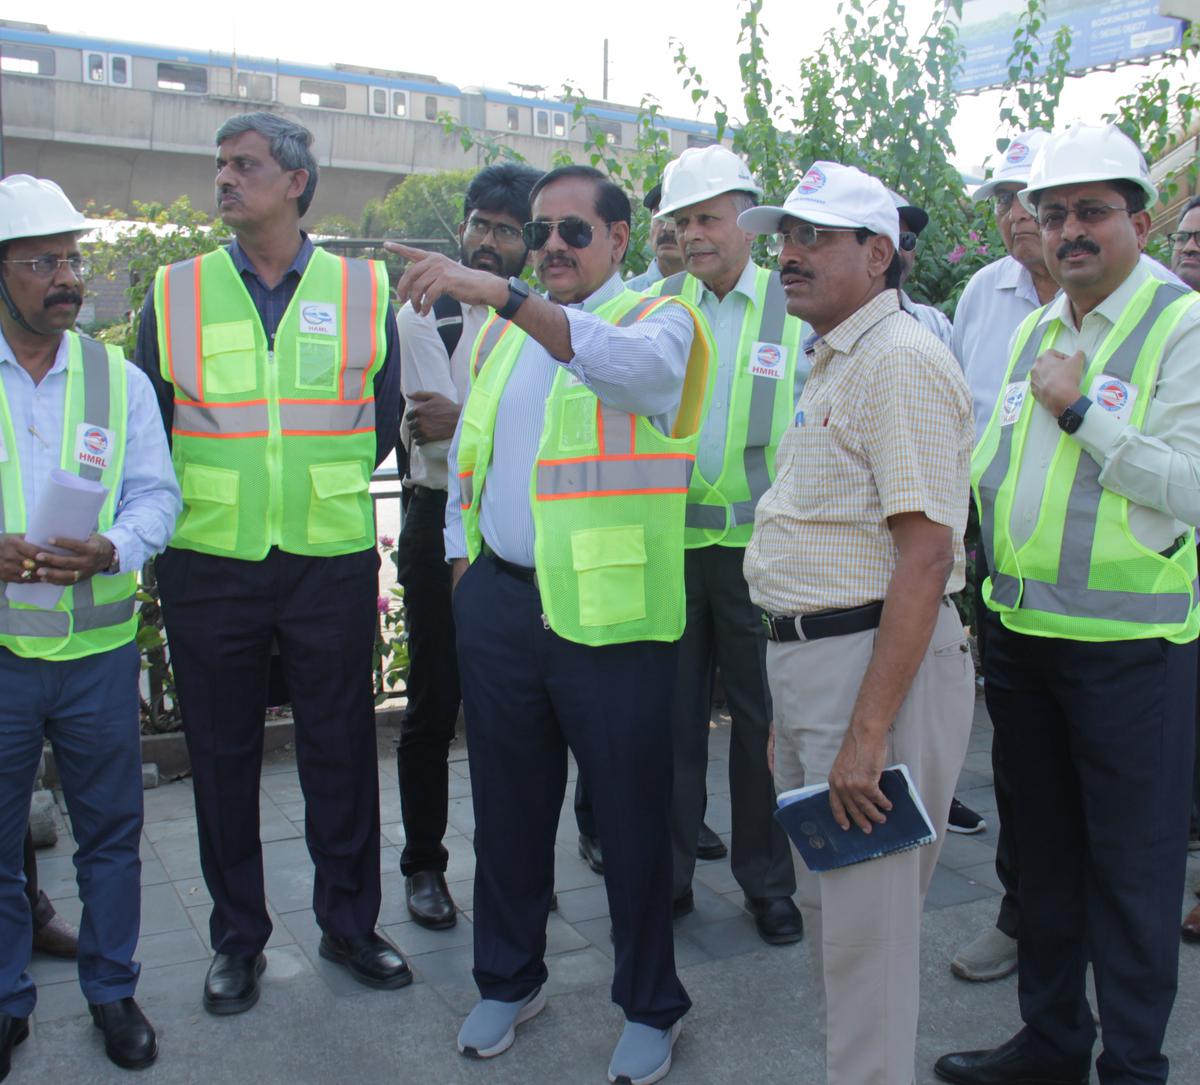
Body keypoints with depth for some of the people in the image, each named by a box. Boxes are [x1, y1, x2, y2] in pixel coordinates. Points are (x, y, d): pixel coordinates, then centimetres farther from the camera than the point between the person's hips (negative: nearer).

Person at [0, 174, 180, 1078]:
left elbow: (157, 495, 2)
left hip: (98, 647, 1)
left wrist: (110, 549, -19)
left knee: (111, 830, 11)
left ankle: (113, 992, 29)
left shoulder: (120, 379, 6)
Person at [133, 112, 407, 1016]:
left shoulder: (364, 290, 2)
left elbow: (384, 421, 10)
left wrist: (323, 486, 4)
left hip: (333, 562, -1)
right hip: (209, 564, 1)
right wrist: (209, 499, 5)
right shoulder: (174, 293, 4)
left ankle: (349, 923, 27)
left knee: (341, 747, 8)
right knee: (223, 754, 10)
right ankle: (238, 937, 27)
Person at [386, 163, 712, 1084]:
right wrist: (462, 554, 14)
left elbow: (627, 363, -29)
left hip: (609, 613, -5)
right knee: (508, 802, 17)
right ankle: (509, 979, 38)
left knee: (632, 815, 6)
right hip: (500, 599, 6)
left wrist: (501, 293, -37)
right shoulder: (502, 328, 14)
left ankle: (650, 1005, 27)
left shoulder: (657, 319, -3)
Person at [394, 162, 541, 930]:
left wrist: (464, 421, -17)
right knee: (434, 706, 6)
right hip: (442, 525, -1)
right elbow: (424, 429, -4)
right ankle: (425, 865, 21)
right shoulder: (420, 317, 5)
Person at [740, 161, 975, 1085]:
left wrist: (867, 731, -25)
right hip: (809, 658, 10)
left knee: (865, 919, 1)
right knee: (827, 900, 20)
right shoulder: (834, 362, 17)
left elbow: (925, 556, -22)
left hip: (878, 661, -10)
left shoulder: (899, 360, -15)